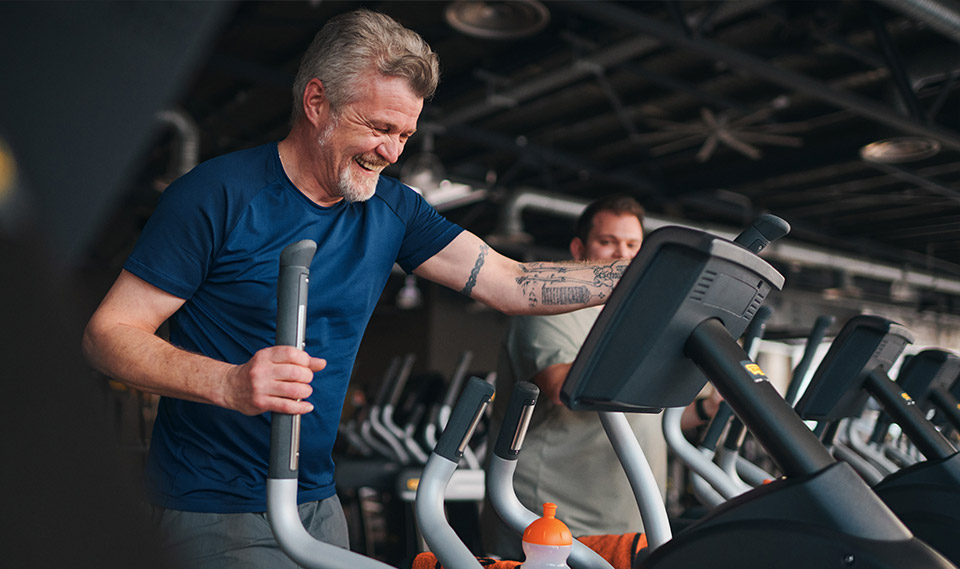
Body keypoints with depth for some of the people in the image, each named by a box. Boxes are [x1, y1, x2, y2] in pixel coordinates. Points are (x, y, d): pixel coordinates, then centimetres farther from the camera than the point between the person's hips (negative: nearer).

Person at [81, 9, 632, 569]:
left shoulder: (392, 208, 1)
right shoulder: (219, 194, -16)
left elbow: (513, 283, -3)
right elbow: (108, 333, -17)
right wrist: (231, 383, -35)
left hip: (317, 497, 6)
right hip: (218, 505, -5)